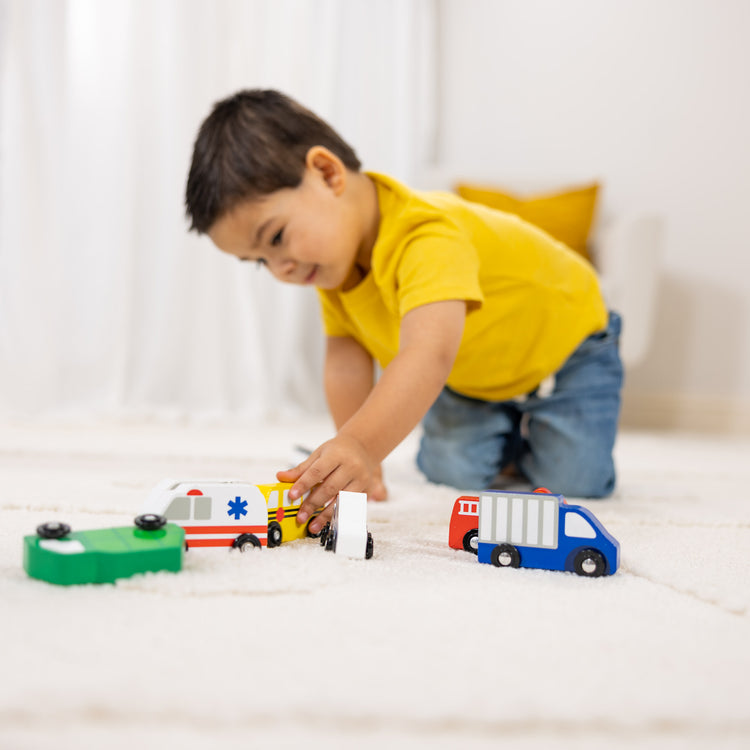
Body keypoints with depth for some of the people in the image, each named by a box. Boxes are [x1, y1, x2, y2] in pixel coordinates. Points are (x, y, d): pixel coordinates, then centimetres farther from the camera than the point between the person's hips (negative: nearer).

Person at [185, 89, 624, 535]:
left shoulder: (428, 239, -44)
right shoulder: (334, 248, -16)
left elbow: (428, 356, -60)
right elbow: (346, 360, -13)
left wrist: (361, 445, -74)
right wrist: (353, 463, -19)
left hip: (566, 343, -6)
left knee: (576, 479, -15)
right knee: (453, 469, -10)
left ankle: (539, 428, 19)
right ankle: (508, 438, 23)